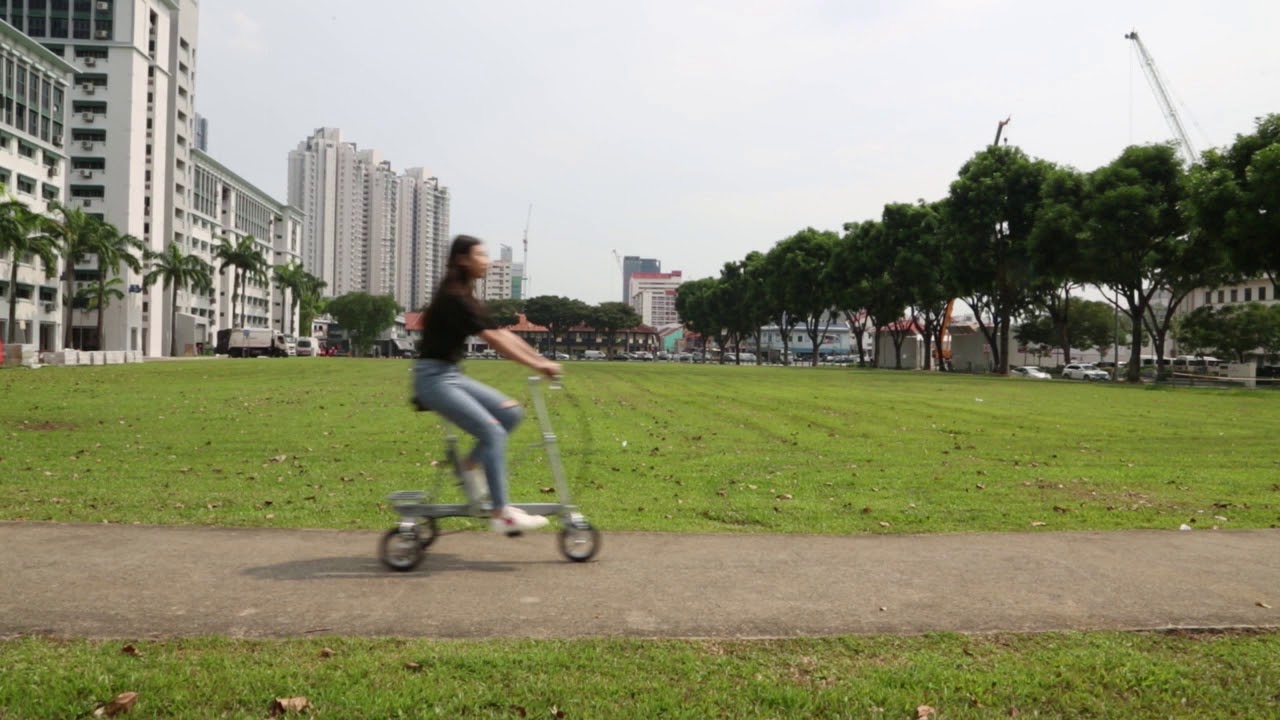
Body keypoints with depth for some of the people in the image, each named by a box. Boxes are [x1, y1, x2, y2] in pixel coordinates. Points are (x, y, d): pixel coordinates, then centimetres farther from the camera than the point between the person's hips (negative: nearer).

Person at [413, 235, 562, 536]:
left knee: (511, 411, 0)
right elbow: (493, 339, -23)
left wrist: (542, 360, 2)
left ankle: (471, 465, 9)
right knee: (493, 432, -17)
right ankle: (501, 514, -13)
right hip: (433, 378, -9)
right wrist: (537, 365, -24)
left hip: (452, 375, 9)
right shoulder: (452, 299, -16)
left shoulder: (467, 299, 14)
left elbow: (504, 333, 10)